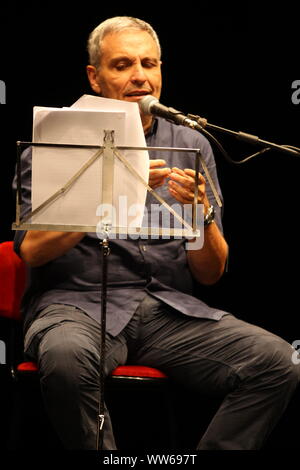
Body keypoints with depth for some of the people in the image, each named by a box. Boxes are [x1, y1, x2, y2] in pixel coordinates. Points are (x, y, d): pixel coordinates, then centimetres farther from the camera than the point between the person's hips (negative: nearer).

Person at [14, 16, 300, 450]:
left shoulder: (191, 145, 14)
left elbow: (211, 274, 10)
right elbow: (32, 249, -8)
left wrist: (201, 213, -11)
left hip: (171, 308, 3)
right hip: (78, 303, -3)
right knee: (67, 357, -38)